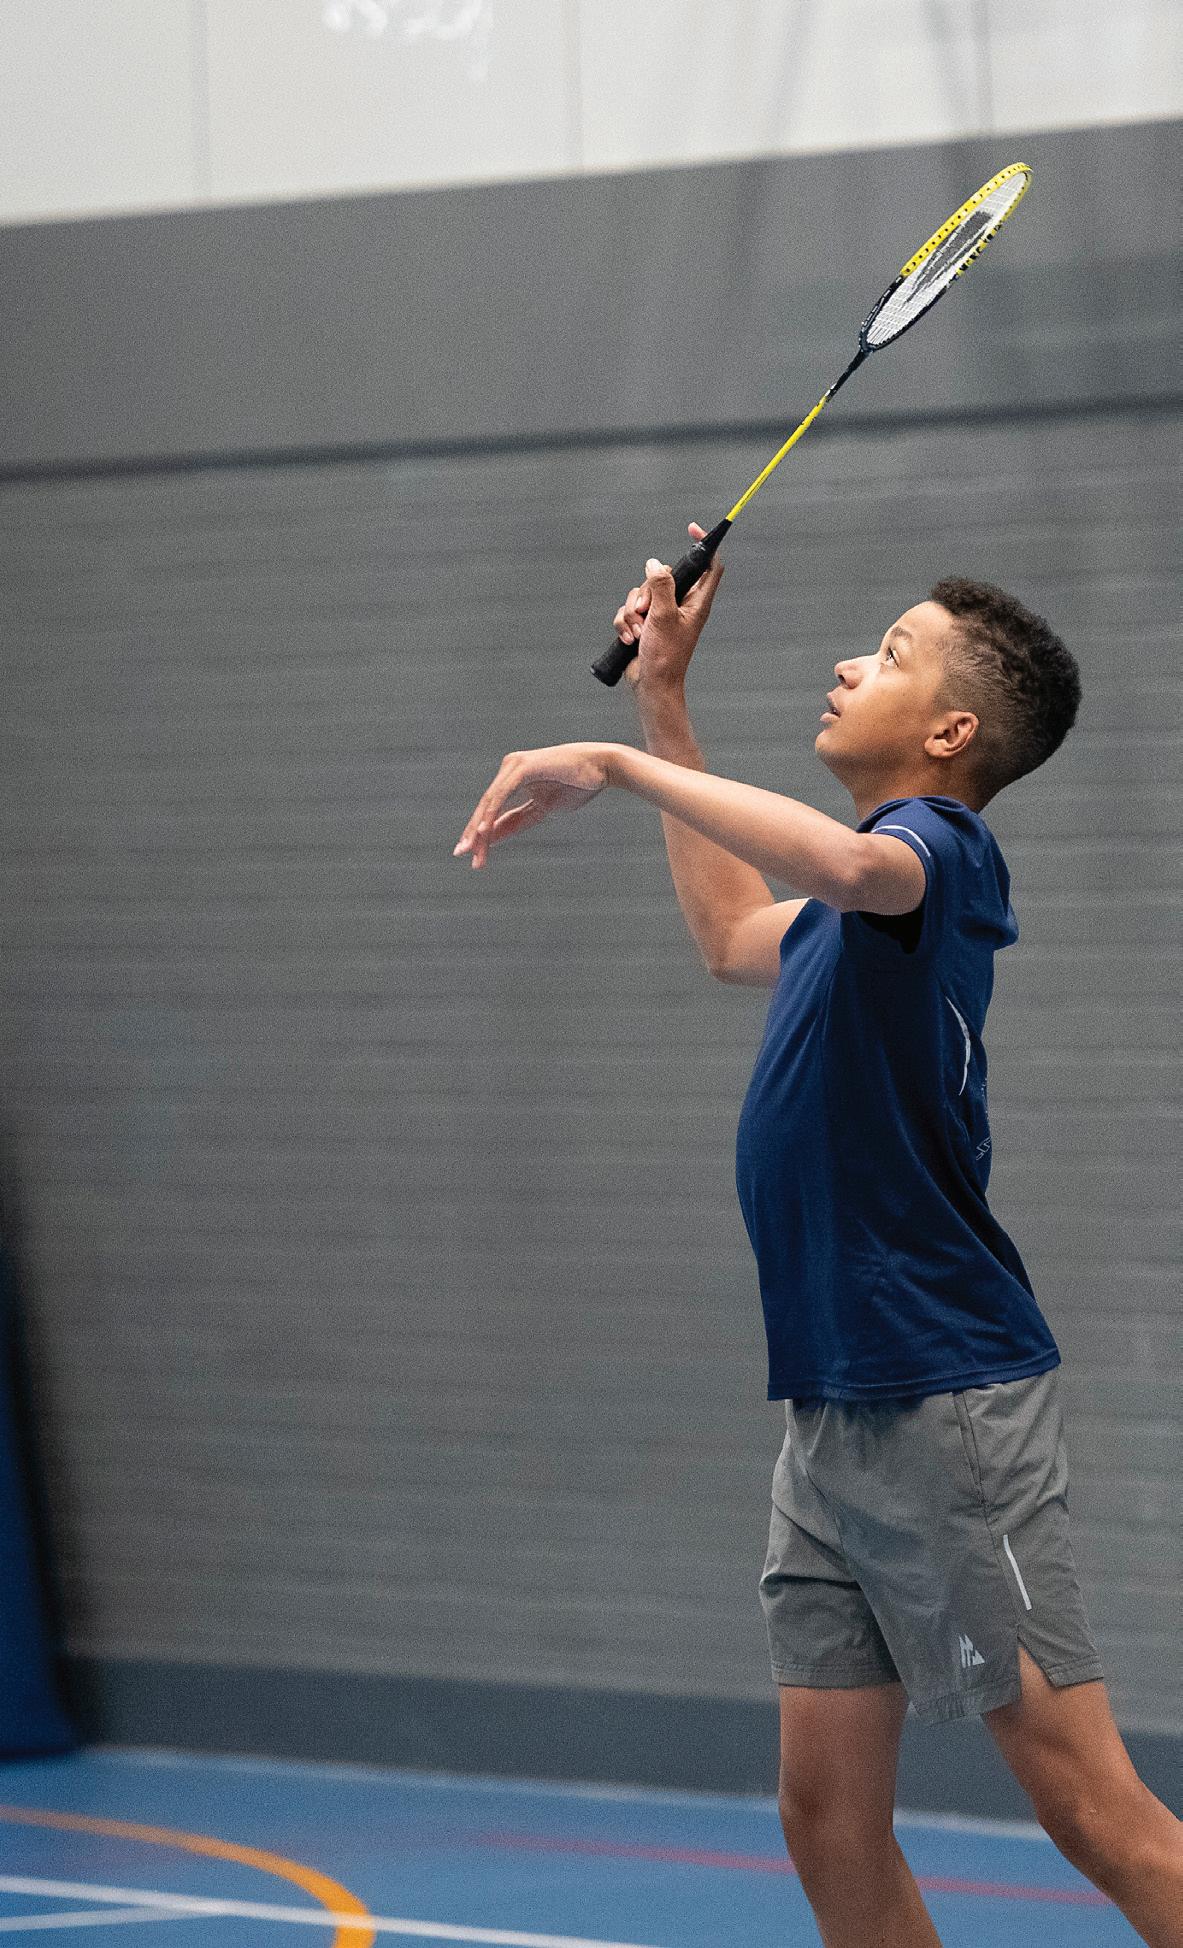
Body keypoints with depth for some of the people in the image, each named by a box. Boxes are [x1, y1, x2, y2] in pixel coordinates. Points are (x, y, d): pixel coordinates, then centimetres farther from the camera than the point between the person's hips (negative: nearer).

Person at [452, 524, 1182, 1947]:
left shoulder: (938, 845, -11)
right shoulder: (862, 898, 17)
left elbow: (843, 863, -37)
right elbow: (737, 935, 40)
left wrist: (613, 762, -30)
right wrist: (663, 699, 37)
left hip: (946, 1403, -9)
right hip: (834, 1411, 9)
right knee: (830, 1827, 6)